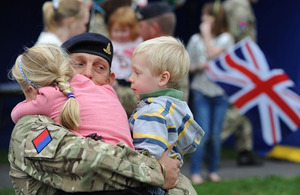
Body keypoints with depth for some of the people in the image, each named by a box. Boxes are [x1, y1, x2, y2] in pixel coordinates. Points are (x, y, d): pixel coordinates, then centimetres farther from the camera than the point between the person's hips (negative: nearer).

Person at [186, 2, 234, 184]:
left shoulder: (226, 38, 2)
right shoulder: (195, 39, 8)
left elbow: (213, 53, -14)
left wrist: (206, 33, -4)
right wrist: (198, 67, -8)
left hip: (220, 92, 0)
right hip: (201, 91, 0)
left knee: (216, 134, 2)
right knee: (203, 133, -8)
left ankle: (213, 170, 15)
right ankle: (195, 172, -3)